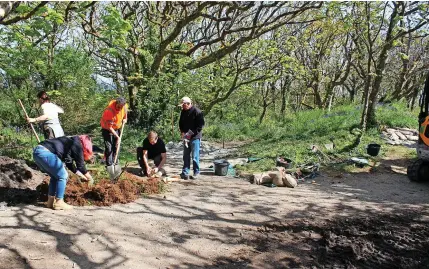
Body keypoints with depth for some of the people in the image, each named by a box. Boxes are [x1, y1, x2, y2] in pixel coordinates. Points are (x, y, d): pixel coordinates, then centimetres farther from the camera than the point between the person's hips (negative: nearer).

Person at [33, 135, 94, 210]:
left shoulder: (70, 142, 26)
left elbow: (69, 164, 35)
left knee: (55, 176, 20)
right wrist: (89, 178, 17)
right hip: (45, 153, -10)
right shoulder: (77, 145, 1)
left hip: (37, 152, 10)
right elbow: (80, 165, 2)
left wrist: (83, 176, 42)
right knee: (62, 176, 0)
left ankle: (51, 202, 22)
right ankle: (59, 203, 5)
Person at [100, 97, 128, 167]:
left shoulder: (125, 106, -19)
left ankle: (115, 164, 20)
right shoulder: (110, 111, -36)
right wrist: (117, 136, -29)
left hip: (117, 128, 6)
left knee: (116, 146, 10)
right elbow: (109, 127, -30)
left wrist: (125, 118, 2)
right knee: (108, 147, -9)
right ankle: (109, 165, -3)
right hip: (107, 129, -6)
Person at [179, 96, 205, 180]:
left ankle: (196, 173, 12)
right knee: (186, 156, 9)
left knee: (195, 156, -1)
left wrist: (191, 133, -15)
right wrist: (182, 132, 1)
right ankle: (185, 173, 15)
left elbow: (200, 125, -14)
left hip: (195, 137, -6)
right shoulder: (183, 112, 8)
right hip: (186, 137, 6)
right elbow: (181, 123, 18)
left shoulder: (197, 112, -12)